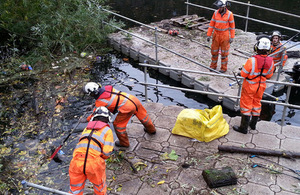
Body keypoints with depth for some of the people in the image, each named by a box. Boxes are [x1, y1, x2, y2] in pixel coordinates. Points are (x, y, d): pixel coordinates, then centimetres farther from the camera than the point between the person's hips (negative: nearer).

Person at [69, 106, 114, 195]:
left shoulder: (86, 128, 22)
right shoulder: (107, 130, 8)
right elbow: (107, 152, -1)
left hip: (77, 161, 3)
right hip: (94, 163, -3)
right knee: (100, 185, 26)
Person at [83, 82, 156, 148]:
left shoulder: (99, 102, -7)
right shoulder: (106, 88, 9)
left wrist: (87, 119, 25)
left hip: (127, 107, -8)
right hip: (134, 99, 8)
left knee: (118, 124, 12)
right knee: (142, 115, 29)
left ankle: (124, 143, 30)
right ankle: (151, 129, 54)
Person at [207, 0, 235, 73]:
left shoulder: (229, 14, -10)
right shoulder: (216, 13, -2)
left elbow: (232, 26, -5)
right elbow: (211, 24, 2)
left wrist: (232, 37, -7)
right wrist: (209, 35, -1)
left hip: (225, 36, -3)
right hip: (216, 35, 3)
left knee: (224, 52, 6)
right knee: (214, 51, 11)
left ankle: (224, 68, 18)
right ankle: (213, 66, 27)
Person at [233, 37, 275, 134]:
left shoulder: (252, 60, -29)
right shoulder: (270, 61, -13)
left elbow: (243, 74, -20)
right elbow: (269, 76, 1)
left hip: (249, 86, -5)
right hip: (261, 86, 5)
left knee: (246, 105, 7)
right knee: (256, 103, 22)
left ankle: (244, 127, 15)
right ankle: (253, 124, 38)